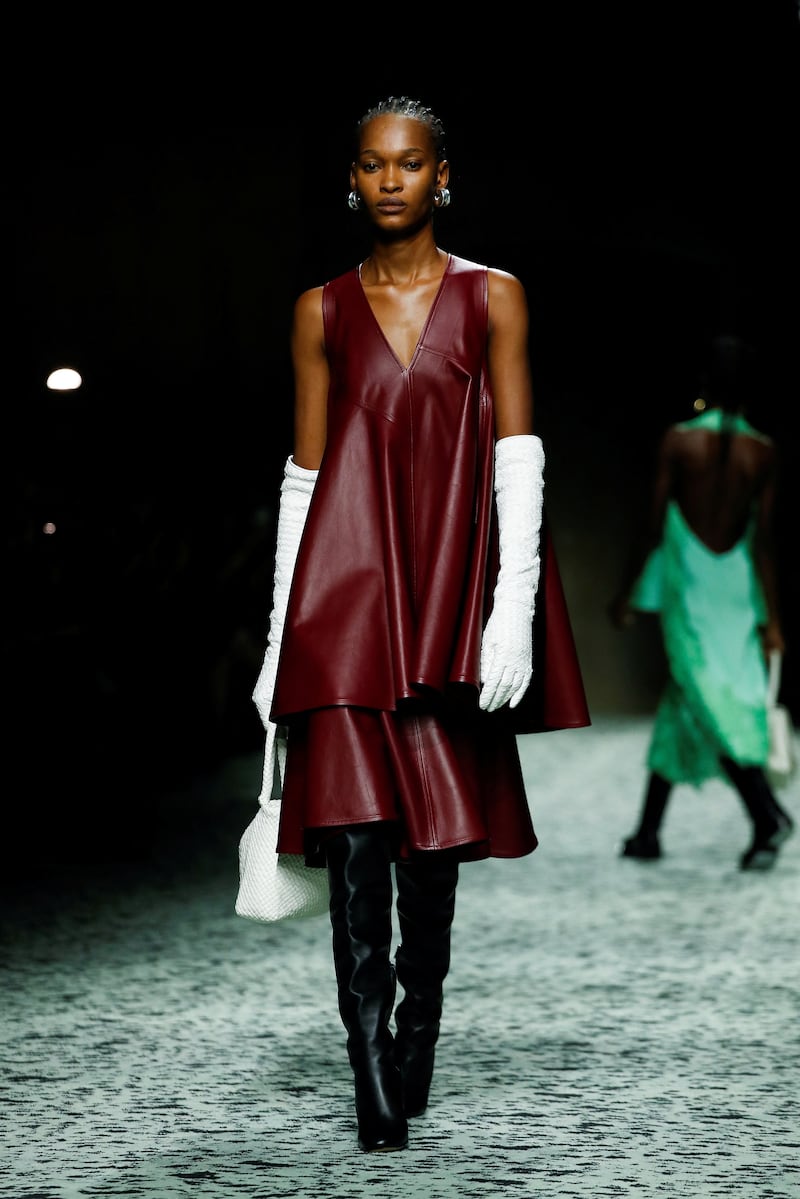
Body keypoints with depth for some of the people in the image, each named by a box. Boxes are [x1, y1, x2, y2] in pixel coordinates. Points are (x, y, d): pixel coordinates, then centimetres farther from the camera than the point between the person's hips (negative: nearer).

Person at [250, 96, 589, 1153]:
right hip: (345, 593, 0)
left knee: (434, 834, 4)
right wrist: (282, 637, 6)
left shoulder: (492, 298, 7)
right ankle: (374, 1086, -13)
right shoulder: (323, 311, 10)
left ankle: (414, 1051, 22)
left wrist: (511, 612, -11)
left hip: (448, 591, 0)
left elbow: (518, 462, 0)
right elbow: (304, 477, 11)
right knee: (354, 828, -12)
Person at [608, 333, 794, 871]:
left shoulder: (679, 440, -6)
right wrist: (772, 619, 0)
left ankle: (767, 812, -26)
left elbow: (654, 527, -5)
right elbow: (764, 540, -3)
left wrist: (627, 592, 6)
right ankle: (648, 831, 18)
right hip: (738, 587, 4)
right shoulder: (764, 452, 0)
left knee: (705, 701, -8)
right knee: (680, 707, 12)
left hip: (688, 586, -4)